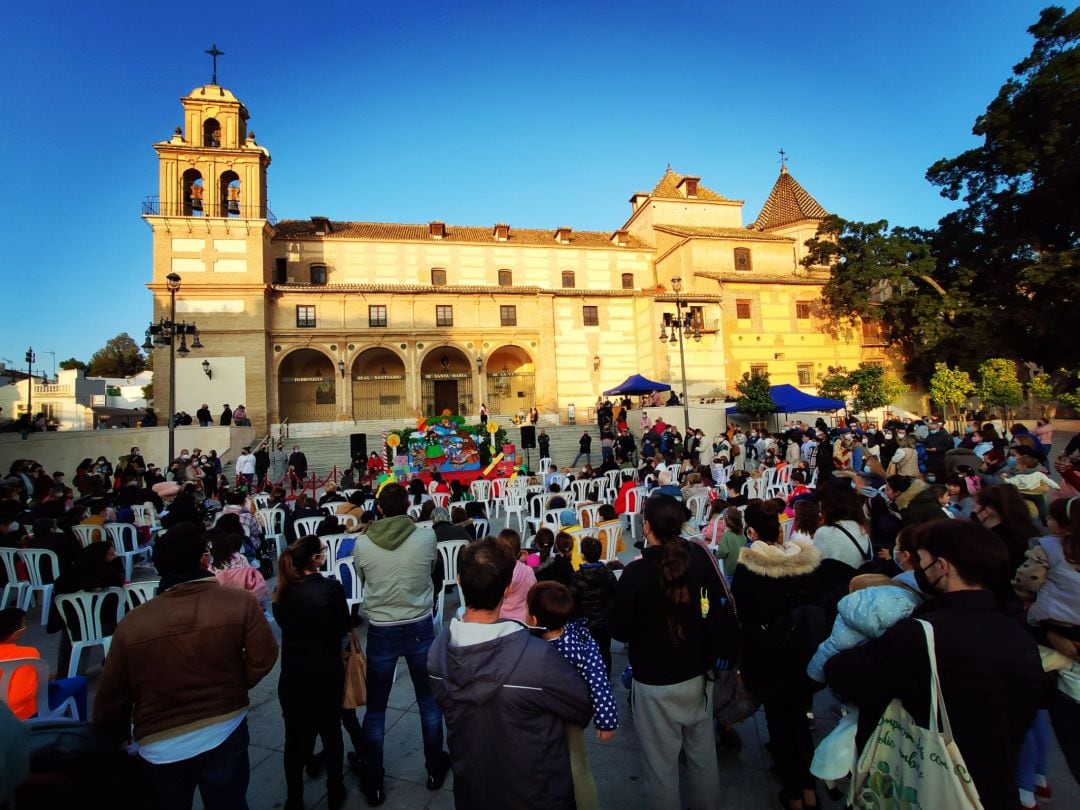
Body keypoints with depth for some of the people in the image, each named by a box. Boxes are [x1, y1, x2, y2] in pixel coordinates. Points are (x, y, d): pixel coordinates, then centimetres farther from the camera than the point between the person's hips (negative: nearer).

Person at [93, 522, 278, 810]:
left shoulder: (131, 623, -11)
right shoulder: (240, 603, -18)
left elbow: (111, 697, -1)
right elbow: (263, 658, -15)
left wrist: (117, 738, 17)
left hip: (159, 745, 1)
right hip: (223, 734, -1)